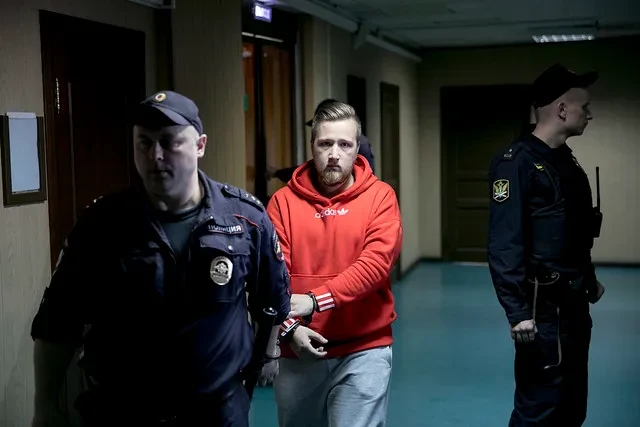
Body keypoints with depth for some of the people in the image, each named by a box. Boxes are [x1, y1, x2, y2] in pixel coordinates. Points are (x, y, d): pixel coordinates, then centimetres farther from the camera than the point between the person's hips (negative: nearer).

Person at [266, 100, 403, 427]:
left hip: (363, 349, -2)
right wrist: (288, 328, -19)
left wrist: (314, 300, -25)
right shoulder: (284, 201, 1)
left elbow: (376, 262, -16)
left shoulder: (379, 196, -3)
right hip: (297, 351, 2)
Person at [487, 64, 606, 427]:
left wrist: (589, 280, 22)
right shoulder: (517, 163, -17)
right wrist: (518, 311, -26)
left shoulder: (567, 160, 12)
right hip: (544, 308, -9)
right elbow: (504, 245, -22)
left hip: (575, 303, 9)